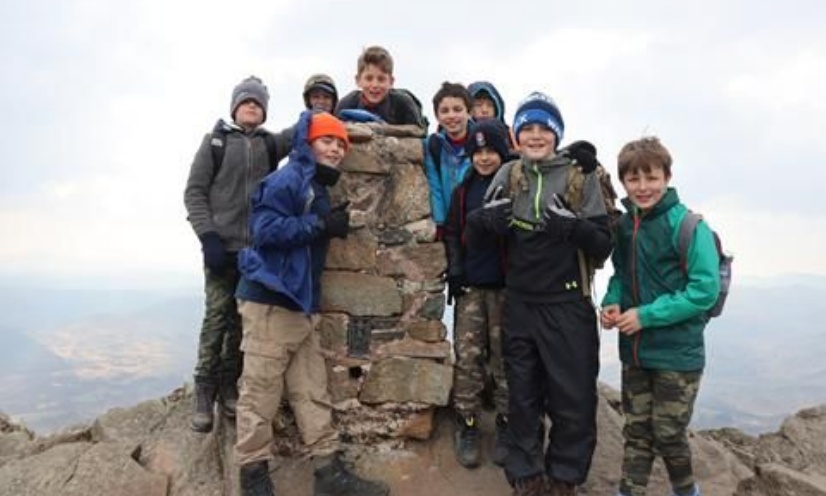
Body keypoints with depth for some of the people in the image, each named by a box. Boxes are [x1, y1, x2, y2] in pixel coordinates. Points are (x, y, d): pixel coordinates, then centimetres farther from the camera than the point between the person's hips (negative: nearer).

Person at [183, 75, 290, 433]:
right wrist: (208, 236, -10)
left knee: (244, 320, 5)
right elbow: (194, 192, 1)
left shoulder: (271, 144, 13)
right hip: (222, 243, -2)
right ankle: (204, 390, 7)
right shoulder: (215, 141, 6)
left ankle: (228, 387, 17)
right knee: (217, 317, -4)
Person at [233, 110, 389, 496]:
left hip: (302, 304, 9)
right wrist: (321, 226, -18)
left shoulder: (319, 190, 20)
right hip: (269, 300, -9)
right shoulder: (287, 180, -8)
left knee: (313, 393, 8)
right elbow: (266, 230, -20)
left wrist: (330, 226, 6)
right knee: (260, 394, -1)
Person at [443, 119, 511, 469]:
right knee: (468, 357, 3)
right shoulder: (463, 191, 10)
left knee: (505, 358, 5)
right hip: (470, 285, 2)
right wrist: (455, 272, 2)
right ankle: (467, 426, 14)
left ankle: (506, 426, 18)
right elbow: (453, 233, 11)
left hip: (506, 285, -2)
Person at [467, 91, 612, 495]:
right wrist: (483, 219, -18)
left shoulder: (581, 177, -3)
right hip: (519, 305, 3)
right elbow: (472, 231, 4)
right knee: (522, 397, 13)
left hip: (568, 306, -2)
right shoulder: (508, 175, 6)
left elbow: (603, 246, -7)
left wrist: (575, 228, -26)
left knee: (573, 399, 4)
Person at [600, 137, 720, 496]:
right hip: (634, 351, 5)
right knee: (636, 433, 15)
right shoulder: (623, 225, 2)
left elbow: (705, 289, -18)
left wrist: (646, 315, -21)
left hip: (677, 354, -4)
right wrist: (612, 302, -6)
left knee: (668, 436, 10)